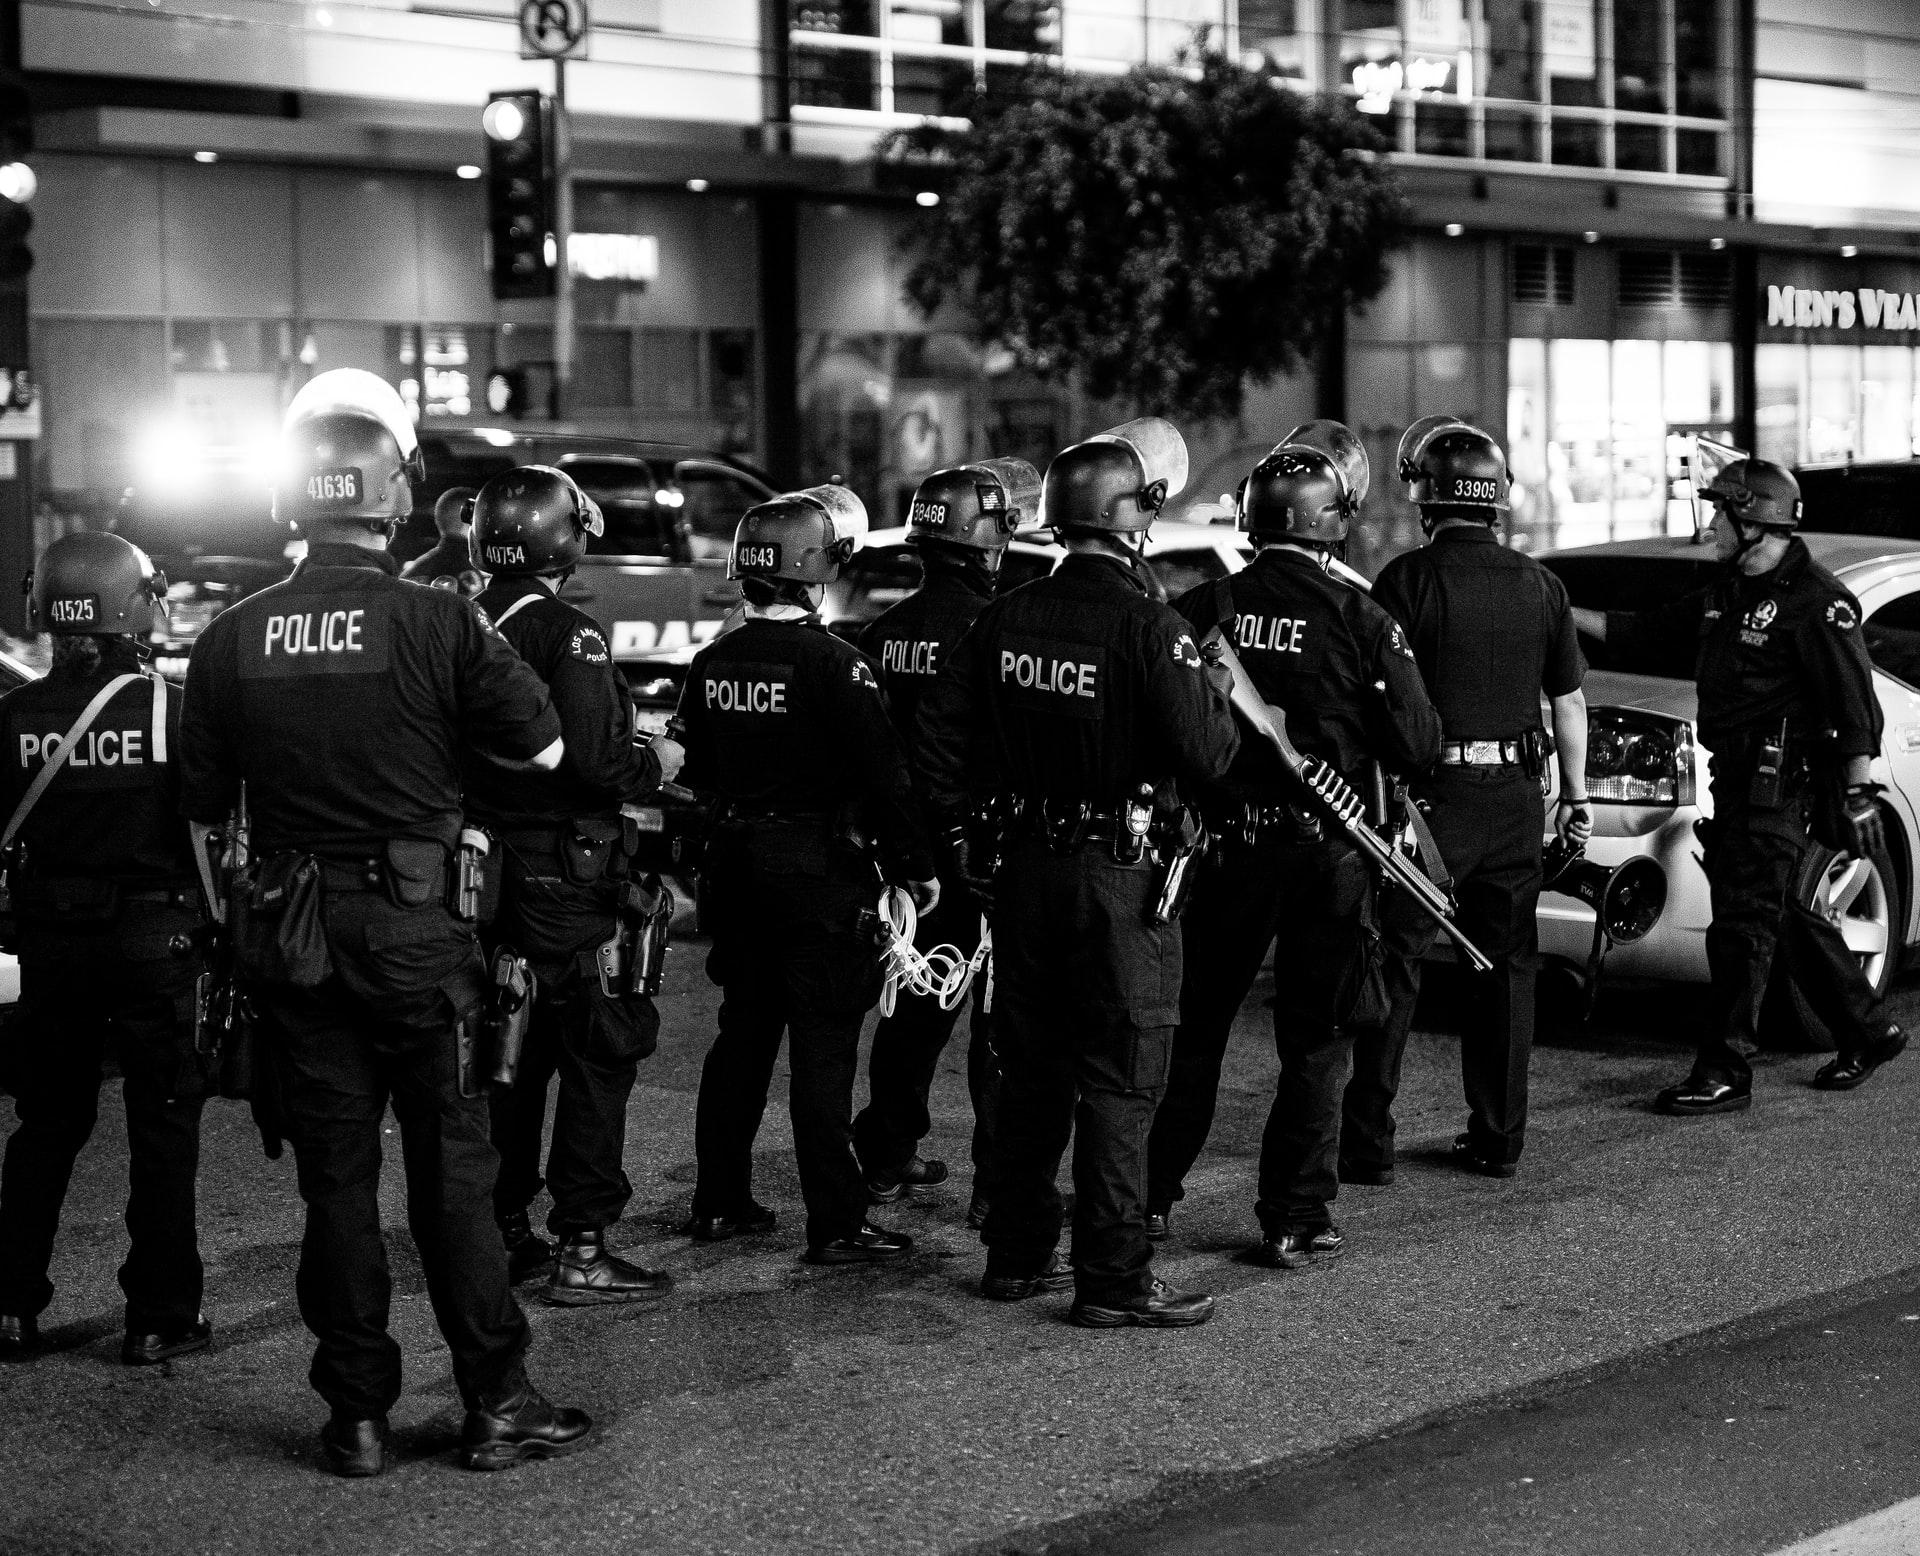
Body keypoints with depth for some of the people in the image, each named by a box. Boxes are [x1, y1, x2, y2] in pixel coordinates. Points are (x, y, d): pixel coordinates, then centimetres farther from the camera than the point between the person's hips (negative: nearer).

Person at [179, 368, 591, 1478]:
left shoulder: (234, 638, -1)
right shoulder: (437, 622, -10)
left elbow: (204, 803, 4)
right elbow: (547, 750, -3)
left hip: (290, 932, 3)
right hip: (414, 926, -3)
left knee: (335, 1175, 9)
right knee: (453, 1167, 5)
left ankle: (359, 1416, 14)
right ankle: (497, 1405, 10)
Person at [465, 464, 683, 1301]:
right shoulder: (568, 634, -15)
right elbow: (592, 761, -23)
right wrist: (655, 764, -5)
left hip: (482, 874, 7)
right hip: (562, 875, -7)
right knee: (596, 1058, 0)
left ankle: (501, 1231, 24)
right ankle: (580, 1248, -1)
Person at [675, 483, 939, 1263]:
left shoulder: (711, 663, 5)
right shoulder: (832, 663, -15)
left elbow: (694, 773, 14)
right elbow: (883, 774, -16)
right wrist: (915, 866, -8)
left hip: (735, 868, 7)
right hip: (819, 870, -7)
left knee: (743, 1033, 16)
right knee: (824, 1048, -3)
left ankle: (720, 1200, 23)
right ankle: (835, 1223, -2)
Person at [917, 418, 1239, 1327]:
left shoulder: (1005, 620, 3)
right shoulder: (1148, 630, -17)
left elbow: (940, 731, 8)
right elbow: (1207, 756, -18)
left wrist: (961, 827, 19)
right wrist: (1219, 695, 2)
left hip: (1026, 869, 6)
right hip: (1122, 877, -6)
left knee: (1032, 1071, 16)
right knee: (1120, 1081, 0)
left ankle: (1016, 1253, 24)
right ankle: (1114, 1279, 2)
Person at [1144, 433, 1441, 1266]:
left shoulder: (1201, 609, -5)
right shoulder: (1361, 621, -9)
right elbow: (1417, 746, -8)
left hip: (1228, 845, 2)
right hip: (1329, 853, -2)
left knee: (1195, 1026, 17)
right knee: (1314, 1041, 8)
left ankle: (1151, 1195, 25)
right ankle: (1295, 1220, 7)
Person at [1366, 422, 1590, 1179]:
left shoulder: (1409, 579, -9)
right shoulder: (1540, 585, 6)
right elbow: (1571, 701, 11)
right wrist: (1576, 793, 20)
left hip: (1431, 797, -4)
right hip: (1514, 800, 4)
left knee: (1393, 967, 3)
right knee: (1505, 967, 11)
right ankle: (1498, 1137, 15)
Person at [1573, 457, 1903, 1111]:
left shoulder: (1815, 600, -13)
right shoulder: (1725, 593, 13)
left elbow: (1855, 706, -15)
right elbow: (1649, 634, 22)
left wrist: (1857, 796, -18)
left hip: (1784, 784, -9)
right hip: (1737, 781, 9)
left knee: (1741, 925, -8)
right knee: (1790, 915, 17)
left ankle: (1724, 1075, -4)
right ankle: (1867, 1033, 31)